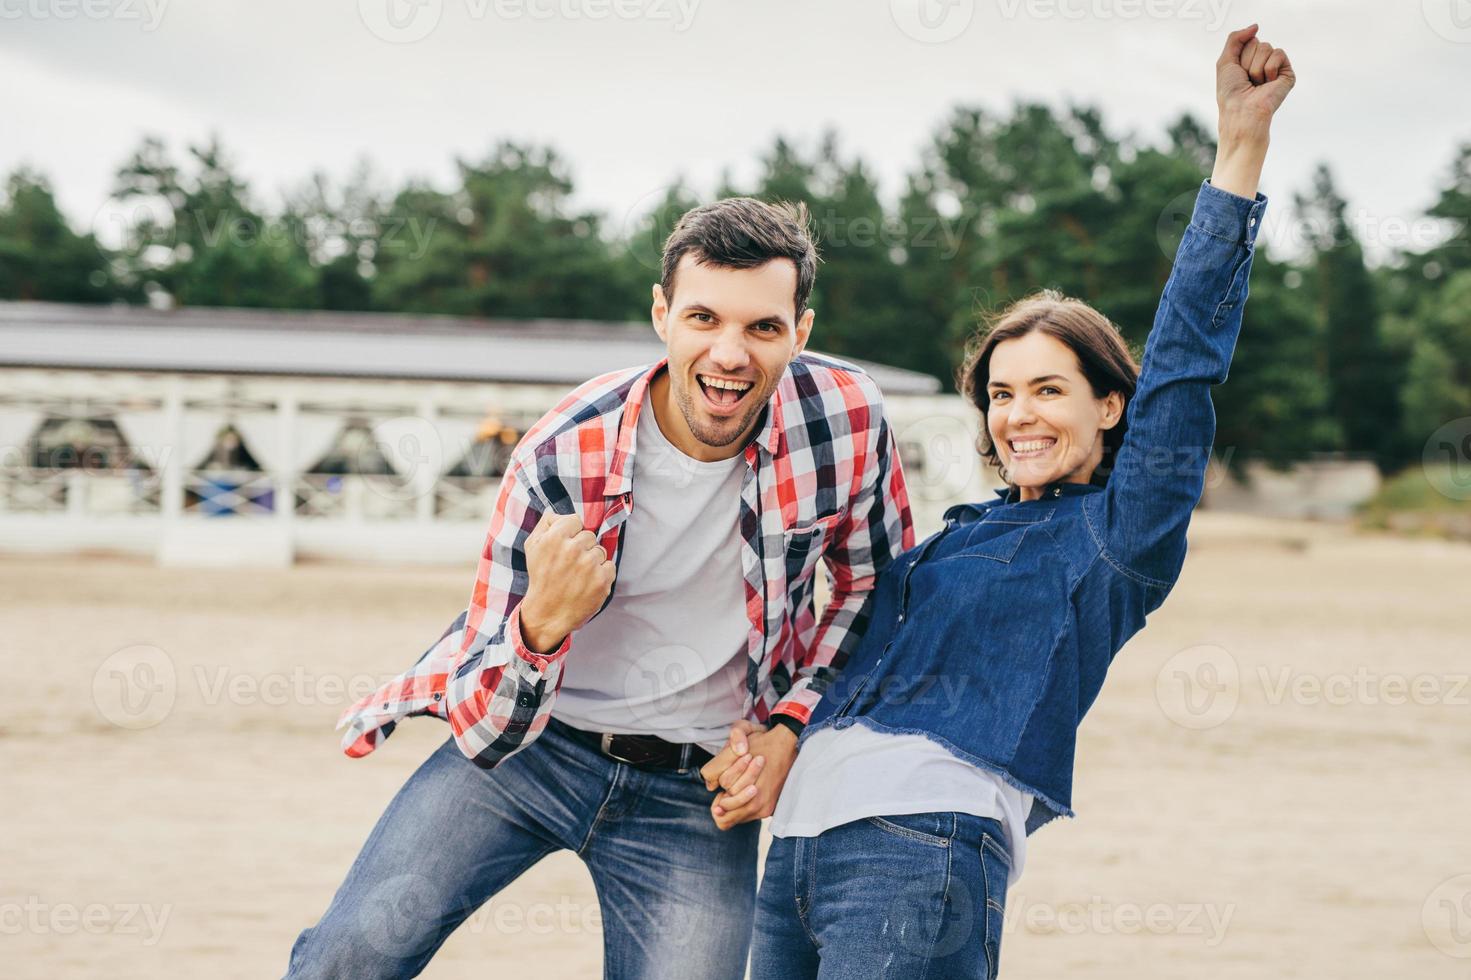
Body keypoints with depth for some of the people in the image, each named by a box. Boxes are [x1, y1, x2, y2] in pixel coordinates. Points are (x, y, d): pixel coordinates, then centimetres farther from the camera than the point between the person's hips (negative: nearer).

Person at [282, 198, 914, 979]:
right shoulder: (563, 457, -19)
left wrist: (790, 724, -4)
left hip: (697, 791, 2)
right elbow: (485, 735, -17)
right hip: (527, 744, -2)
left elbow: (873, 583, 8)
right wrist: (542, 623, -38)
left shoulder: (847, 418, -15)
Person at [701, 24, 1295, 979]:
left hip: (923, 849, -7)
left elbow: (1184, 364, -6)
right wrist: (758, 733, 12)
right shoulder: (958, 535, 24)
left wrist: (1241, 148, -11)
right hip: (799, 837, 7)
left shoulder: (1118, 538, 4)